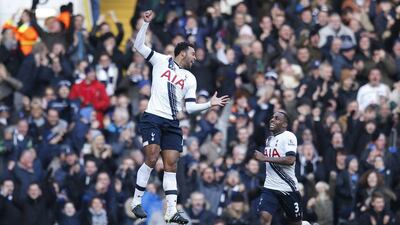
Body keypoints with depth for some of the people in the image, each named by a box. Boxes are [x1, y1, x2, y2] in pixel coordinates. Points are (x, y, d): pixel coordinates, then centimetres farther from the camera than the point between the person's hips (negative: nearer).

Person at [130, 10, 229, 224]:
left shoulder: (190, 78, 16)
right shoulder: (161, 61, 7)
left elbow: (190, 106, 12)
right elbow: (139, 45, 2)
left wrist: (210, 104, 2)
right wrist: (146, 22, -6)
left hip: (172, 124, 5)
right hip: (153, 118, -5)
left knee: (171, 165, -2)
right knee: (151, 159, -16)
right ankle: (136, 202, -6)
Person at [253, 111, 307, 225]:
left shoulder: (288, 136, -10)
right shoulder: (269, 139, 15)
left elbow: (290, 160, -24)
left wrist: (265, 158, -23)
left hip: (287, 188, -6)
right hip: (270, 187, 6)